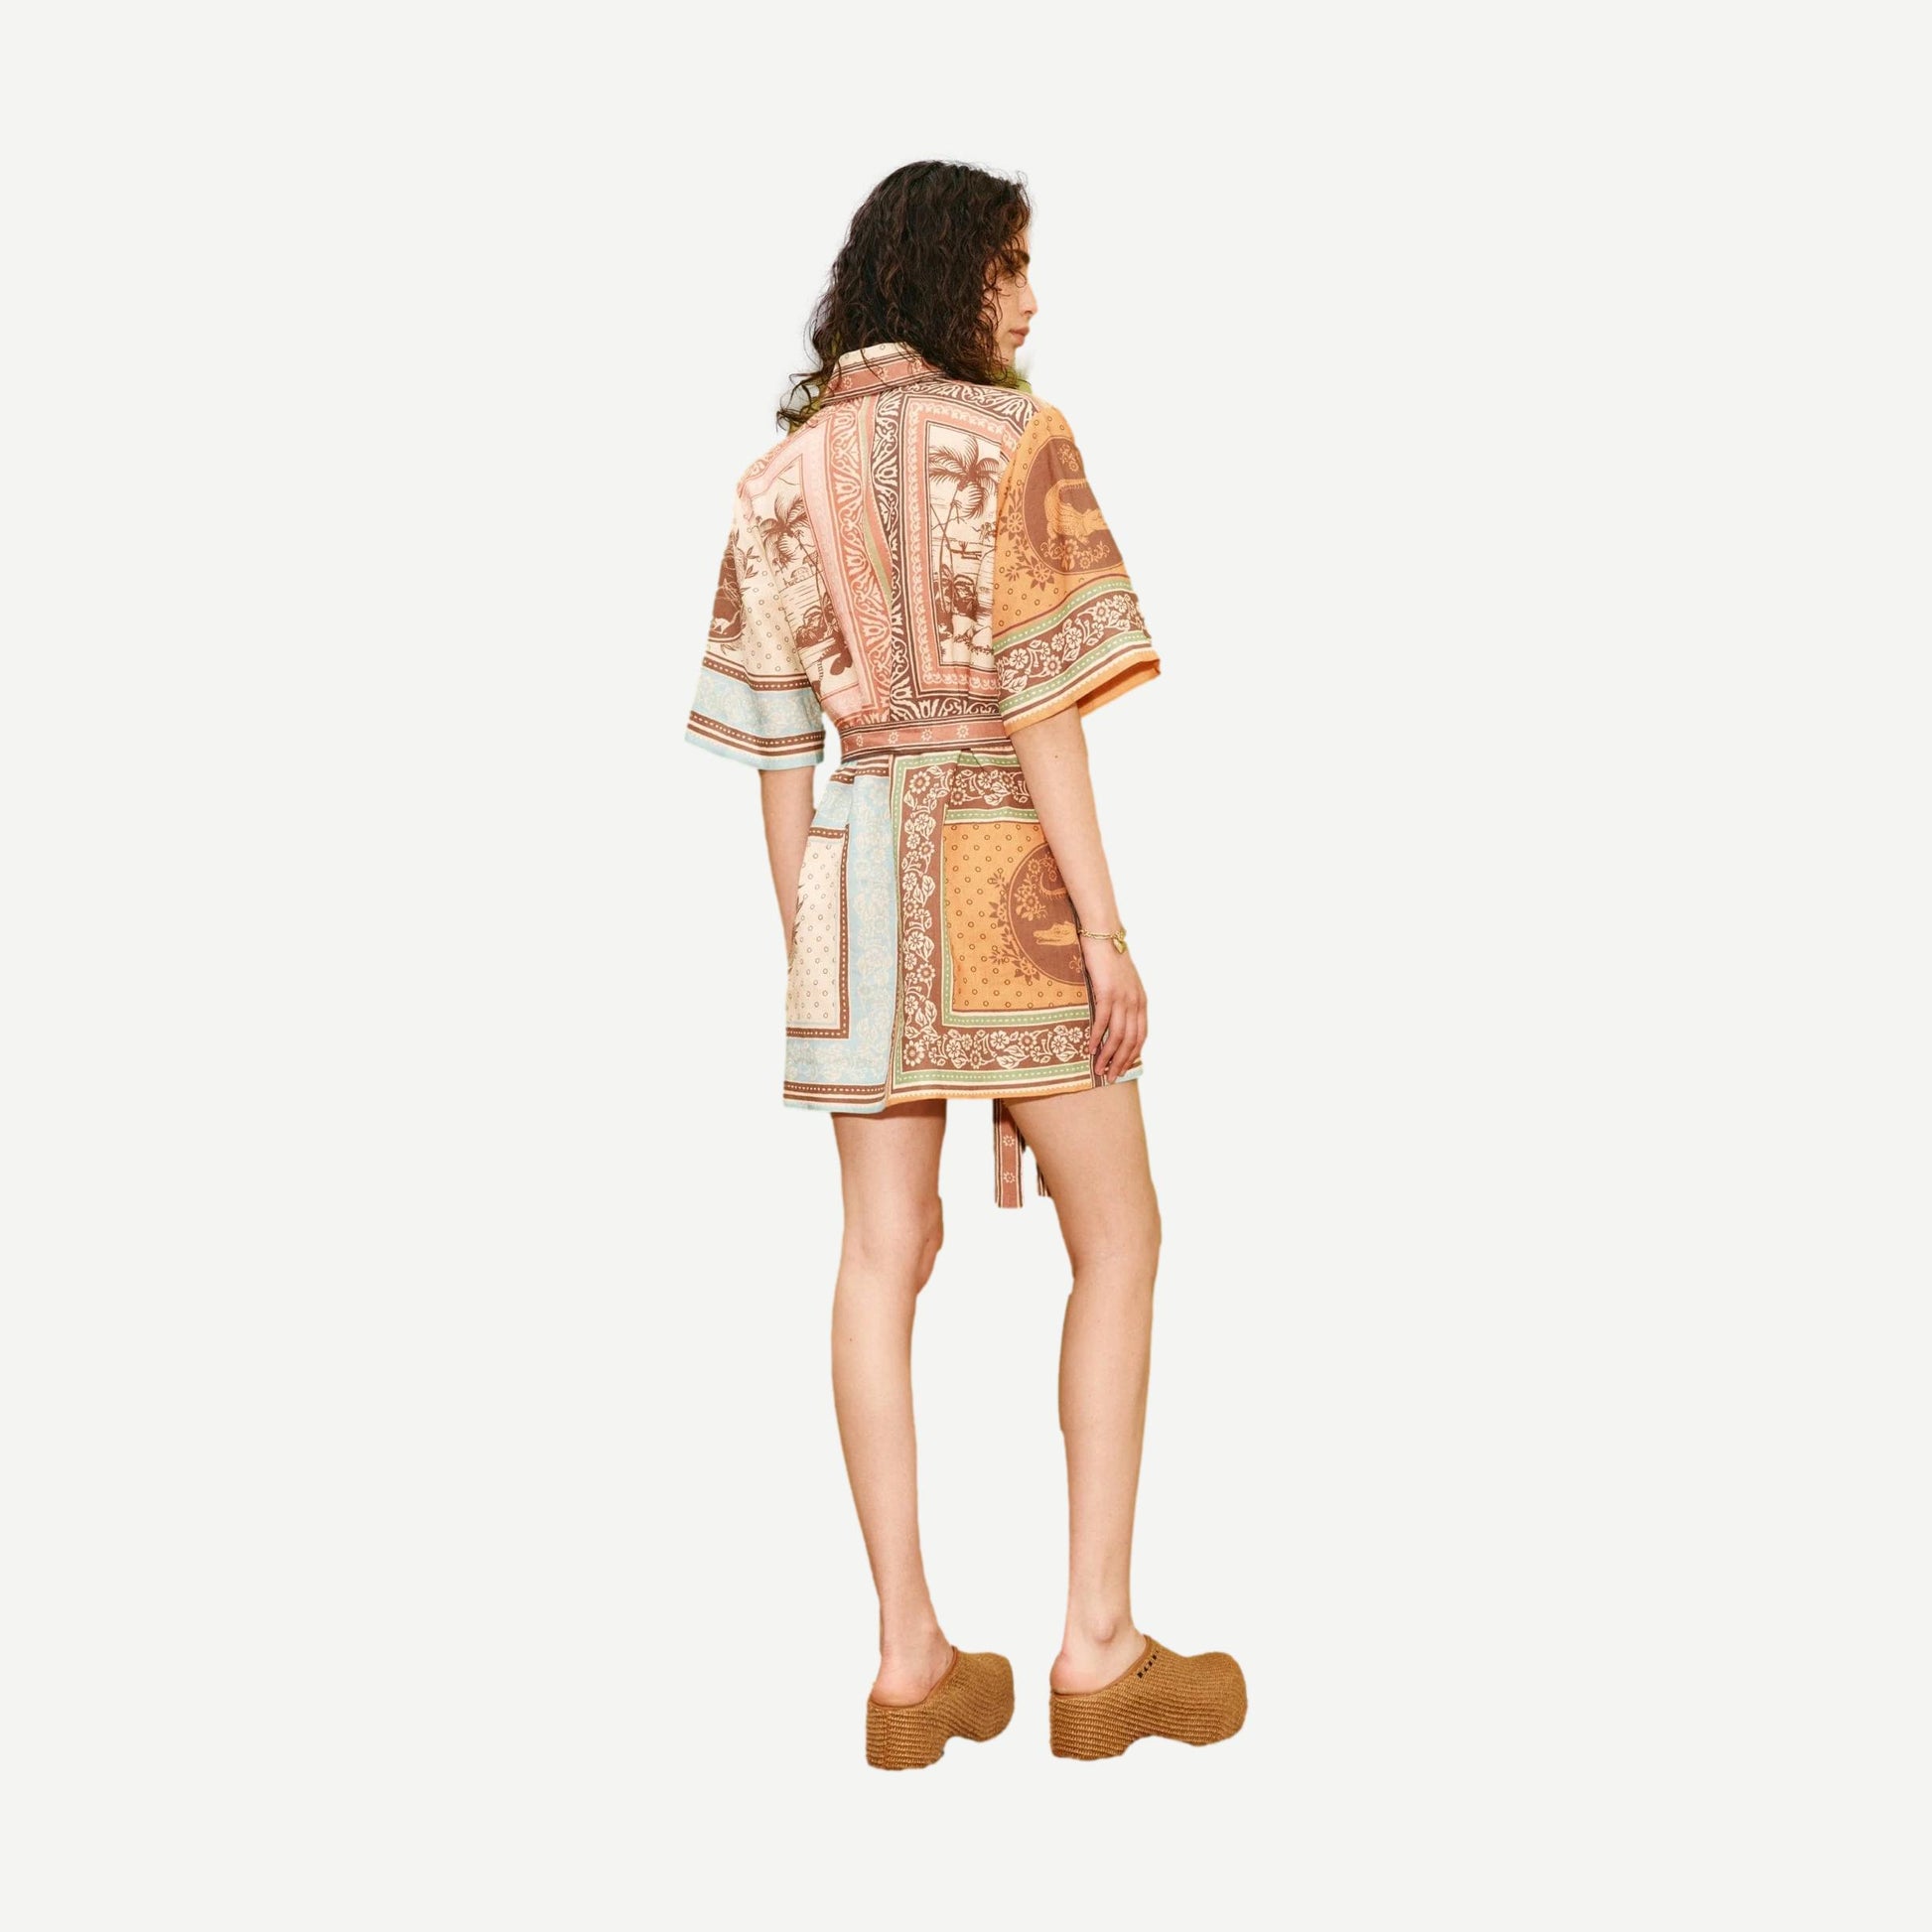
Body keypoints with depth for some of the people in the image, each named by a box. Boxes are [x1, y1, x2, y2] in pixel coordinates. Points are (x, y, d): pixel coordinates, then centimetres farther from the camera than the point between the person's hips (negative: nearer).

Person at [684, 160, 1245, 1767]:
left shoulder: (782, 475, 10)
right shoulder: (1015, 442, -8)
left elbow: (775, 736, 8)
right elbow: (1041, 697, -15)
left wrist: (803, 946, 13)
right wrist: (1106, 930, -13)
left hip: (861, 867, 6)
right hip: (1007, 863, -5)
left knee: (885, 1256, 5)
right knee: (1117, 1238, 5)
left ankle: (911, 1659, 8)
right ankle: (1101, 1647, 5)